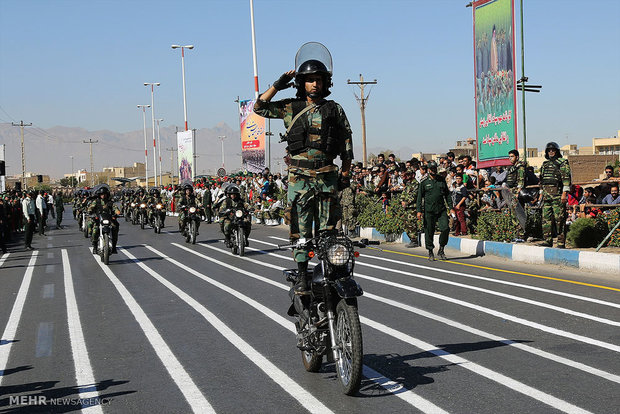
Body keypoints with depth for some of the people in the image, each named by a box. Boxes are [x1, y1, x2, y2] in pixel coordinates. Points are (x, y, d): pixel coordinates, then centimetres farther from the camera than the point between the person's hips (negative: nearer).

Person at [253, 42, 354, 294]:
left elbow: (347, 143, 12)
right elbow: (260, 108, 3)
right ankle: (302, 275, 5)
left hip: (327, 177, 0)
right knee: (301, 230, 0)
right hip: (299, 176, 0)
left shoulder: (334, 110, 9)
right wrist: (278, 85, -1)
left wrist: (345, 174, 7)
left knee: (328, 230, 2)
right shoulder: (290, 108, 8)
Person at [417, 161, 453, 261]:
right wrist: (419, 210, -5)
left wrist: (451, 207, 9)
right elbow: (420, 197, 3)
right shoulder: (424, 182, 3)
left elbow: (447, 194, 16)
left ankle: (441, 250, 6)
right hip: (429, 211, -2)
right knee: (429, 232, 1)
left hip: (441, 210, 2)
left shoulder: (442, 180, 11)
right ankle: (430, 253, 14)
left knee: (445, 228, -11)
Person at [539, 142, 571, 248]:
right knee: (546, 218, 4)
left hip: (558, 194, -7)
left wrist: (564, 193, -17)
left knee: (560, 219, -6)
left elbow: (566, 178, -9)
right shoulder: (545, 164, 20)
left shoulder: (562, 163, -1)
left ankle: (561, 242, -4)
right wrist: (541, 193, 19)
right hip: (546, 195, 7)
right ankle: (547, 240, 8)